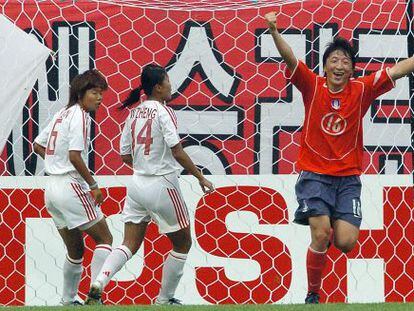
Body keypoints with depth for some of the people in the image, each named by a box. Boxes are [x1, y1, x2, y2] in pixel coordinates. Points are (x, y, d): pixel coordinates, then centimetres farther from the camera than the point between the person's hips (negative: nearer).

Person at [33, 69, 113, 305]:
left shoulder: (62, 114, 15)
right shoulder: (80, 116, -11)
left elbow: (38, 146, 23)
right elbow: (75, 156, -21)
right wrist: (93, 185, -14)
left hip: (52, 188, 9)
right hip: (71, 187, -9)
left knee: (75, 250, 17)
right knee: (105, 239, -1)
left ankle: (68, 300, 22)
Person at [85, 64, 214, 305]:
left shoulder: (135, 114, 8)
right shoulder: (163, 111, -12)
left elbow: (126, 156, 11)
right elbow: (177, 151, -18)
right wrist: (200, 177, -11)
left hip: (137, 184, 6)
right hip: (162, 185, -6)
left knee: (130, 245, 4)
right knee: (183, 244, 12)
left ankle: (97, 285, -17)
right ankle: (164, 299, 15)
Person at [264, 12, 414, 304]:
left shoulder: (362, 90, 1)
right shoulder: (313, 86, -2)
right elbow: (290, 58, -16)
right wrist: (275, 32, -32)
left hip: (348, 177, 2)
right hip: (314, 174, -2)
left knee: (345, 242, -11)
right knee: (321, 234, -17)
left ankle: (336, 226, 27)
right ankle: (312, 294, 0)